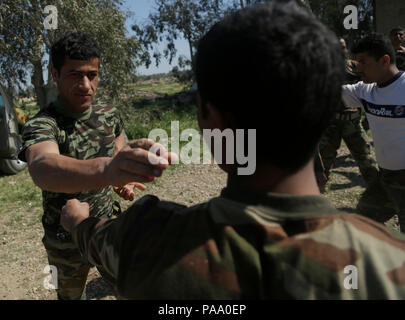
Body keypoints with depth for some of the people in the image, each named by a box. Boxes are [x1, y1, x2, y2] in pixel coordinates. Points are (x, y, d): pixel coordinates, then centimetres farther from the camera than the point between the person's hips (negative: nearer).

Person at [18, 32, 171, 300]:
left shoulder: (110, 114, -8)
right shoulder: (41, 125, -25)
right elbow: (42, 169, -48)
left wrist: (123, 181, -9)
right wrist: (105, 169, -68)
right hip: (68, 242, -4)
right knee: (71, 293, 20)